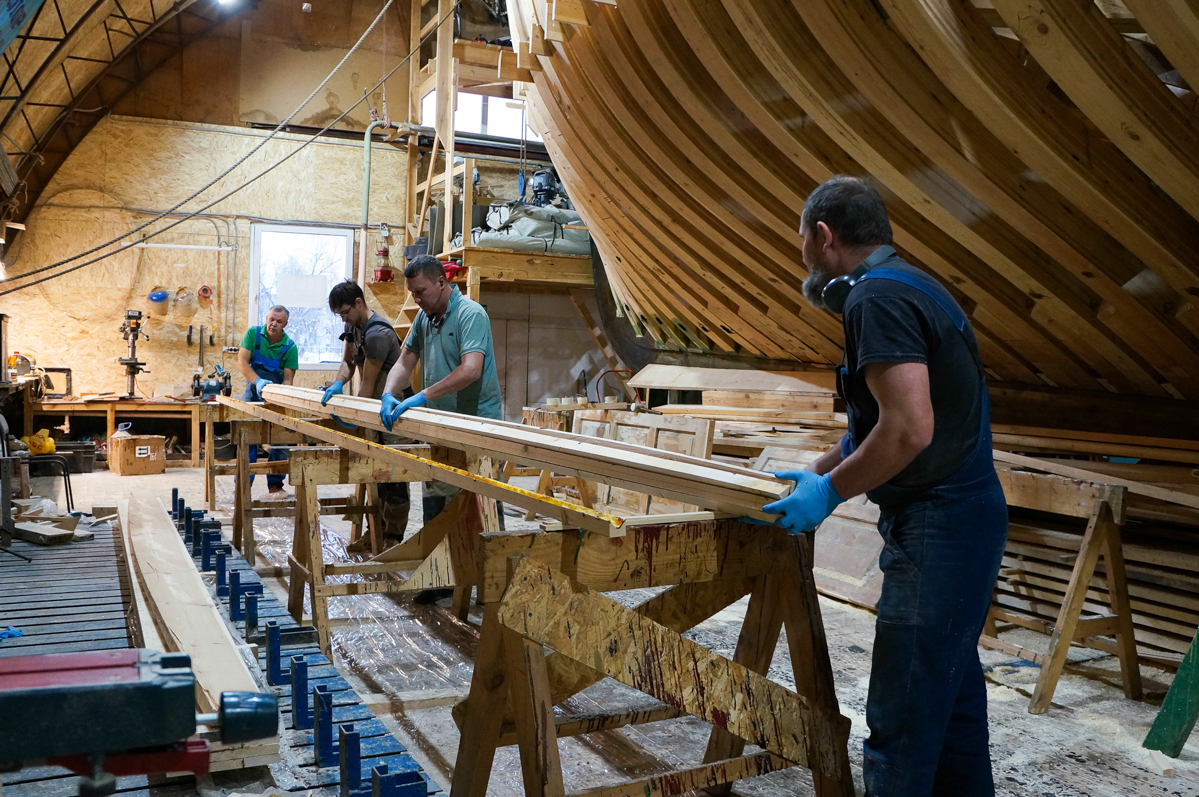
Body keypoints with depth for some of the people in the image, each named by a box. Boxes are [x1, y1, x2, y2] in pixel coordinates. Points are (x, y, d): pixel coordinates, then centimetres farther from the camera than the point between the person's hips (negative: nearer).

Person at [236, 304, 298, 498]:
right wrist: (258, 381, -30)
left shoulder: (290, 347, -10)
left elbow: (288, 379, -10)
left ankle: (275, 485, 6)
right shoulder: (253, 333, -8)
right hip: (254, 393, 0)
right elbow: (242, 362, -14)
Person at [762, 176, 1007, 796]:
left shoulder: (876, 297, -17)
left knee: (900, 721, -4)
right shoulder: (906, 285, 15)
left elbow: (909, 430, -27)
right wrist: (818, 470, 21)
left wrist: (830, 491, -15)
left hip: (939, 529, -11)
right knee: (950, 694, 20)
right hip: (966, 516, 11)